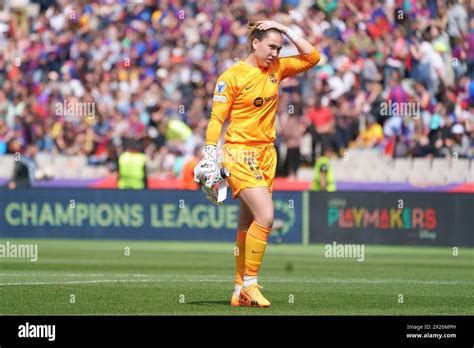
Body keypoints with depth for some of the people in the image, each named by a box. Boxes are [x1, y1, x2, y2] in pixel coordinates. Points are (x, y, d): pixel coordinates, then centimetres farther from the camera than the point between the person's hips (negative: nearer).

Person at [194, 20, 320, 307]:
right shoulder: (232, 76, -8)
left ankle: (240, 291, 13)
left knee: (249, 224, 8)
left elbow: (312, 57, 11)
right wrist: (210, 158, -13)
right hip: (239, 153, -6)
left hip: (266, 152, 6)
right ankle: (250, 284, -9)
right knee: (266, 216, -19)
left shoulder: (277, 69, 9)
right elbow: (216, 120, -7)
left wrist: (286, 31, 4)